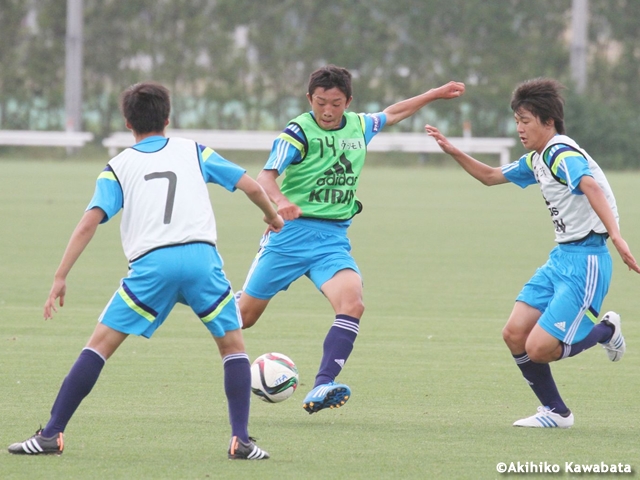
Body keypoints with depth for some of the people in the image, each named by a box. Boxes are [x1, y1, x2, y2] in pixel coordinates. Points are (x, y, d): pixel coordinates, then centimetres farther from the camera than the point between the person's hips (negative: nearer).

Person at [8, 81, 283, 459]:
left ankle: (52, 434, 1)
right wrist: (273, 217, 36)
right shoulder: (194, 152, 20)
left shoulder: (119, 167, 17)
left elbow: (89, 223, 4)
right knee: (233, 344, 16)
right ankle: (241, 440, 4)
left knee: (100, 344, 6)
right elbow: (251, 186, 15)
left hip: (151, 264, -1)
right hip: (201, 256, 1)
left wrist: (61, 278, 2)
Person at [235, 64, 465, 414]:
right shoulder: (298, 132, -12)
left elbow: (393, 113, 29)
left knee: (352, 304, -24)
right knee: (245, 315, 6)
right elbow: (266, 176, -25)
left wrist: (436, 94, 32)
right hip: (292, 231, -3)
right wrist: (280, 201, -46)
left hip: (334, 238, 4)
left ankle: (321, 388, -29)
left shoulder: (359, 126, 7)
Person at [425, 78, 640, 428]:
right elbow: (491, 176, 30)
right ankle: (556, 412, 16)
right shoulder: (537, 159, 14)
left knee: (539, 349, -13)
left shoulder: (563, 154, -18)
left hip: (585, 261, -9)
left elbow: (590, 186, -37)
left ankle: (606, 330, 12)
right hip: (560, 257, 9)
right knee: (514, 335, 2)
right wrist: (452, 152, 17)